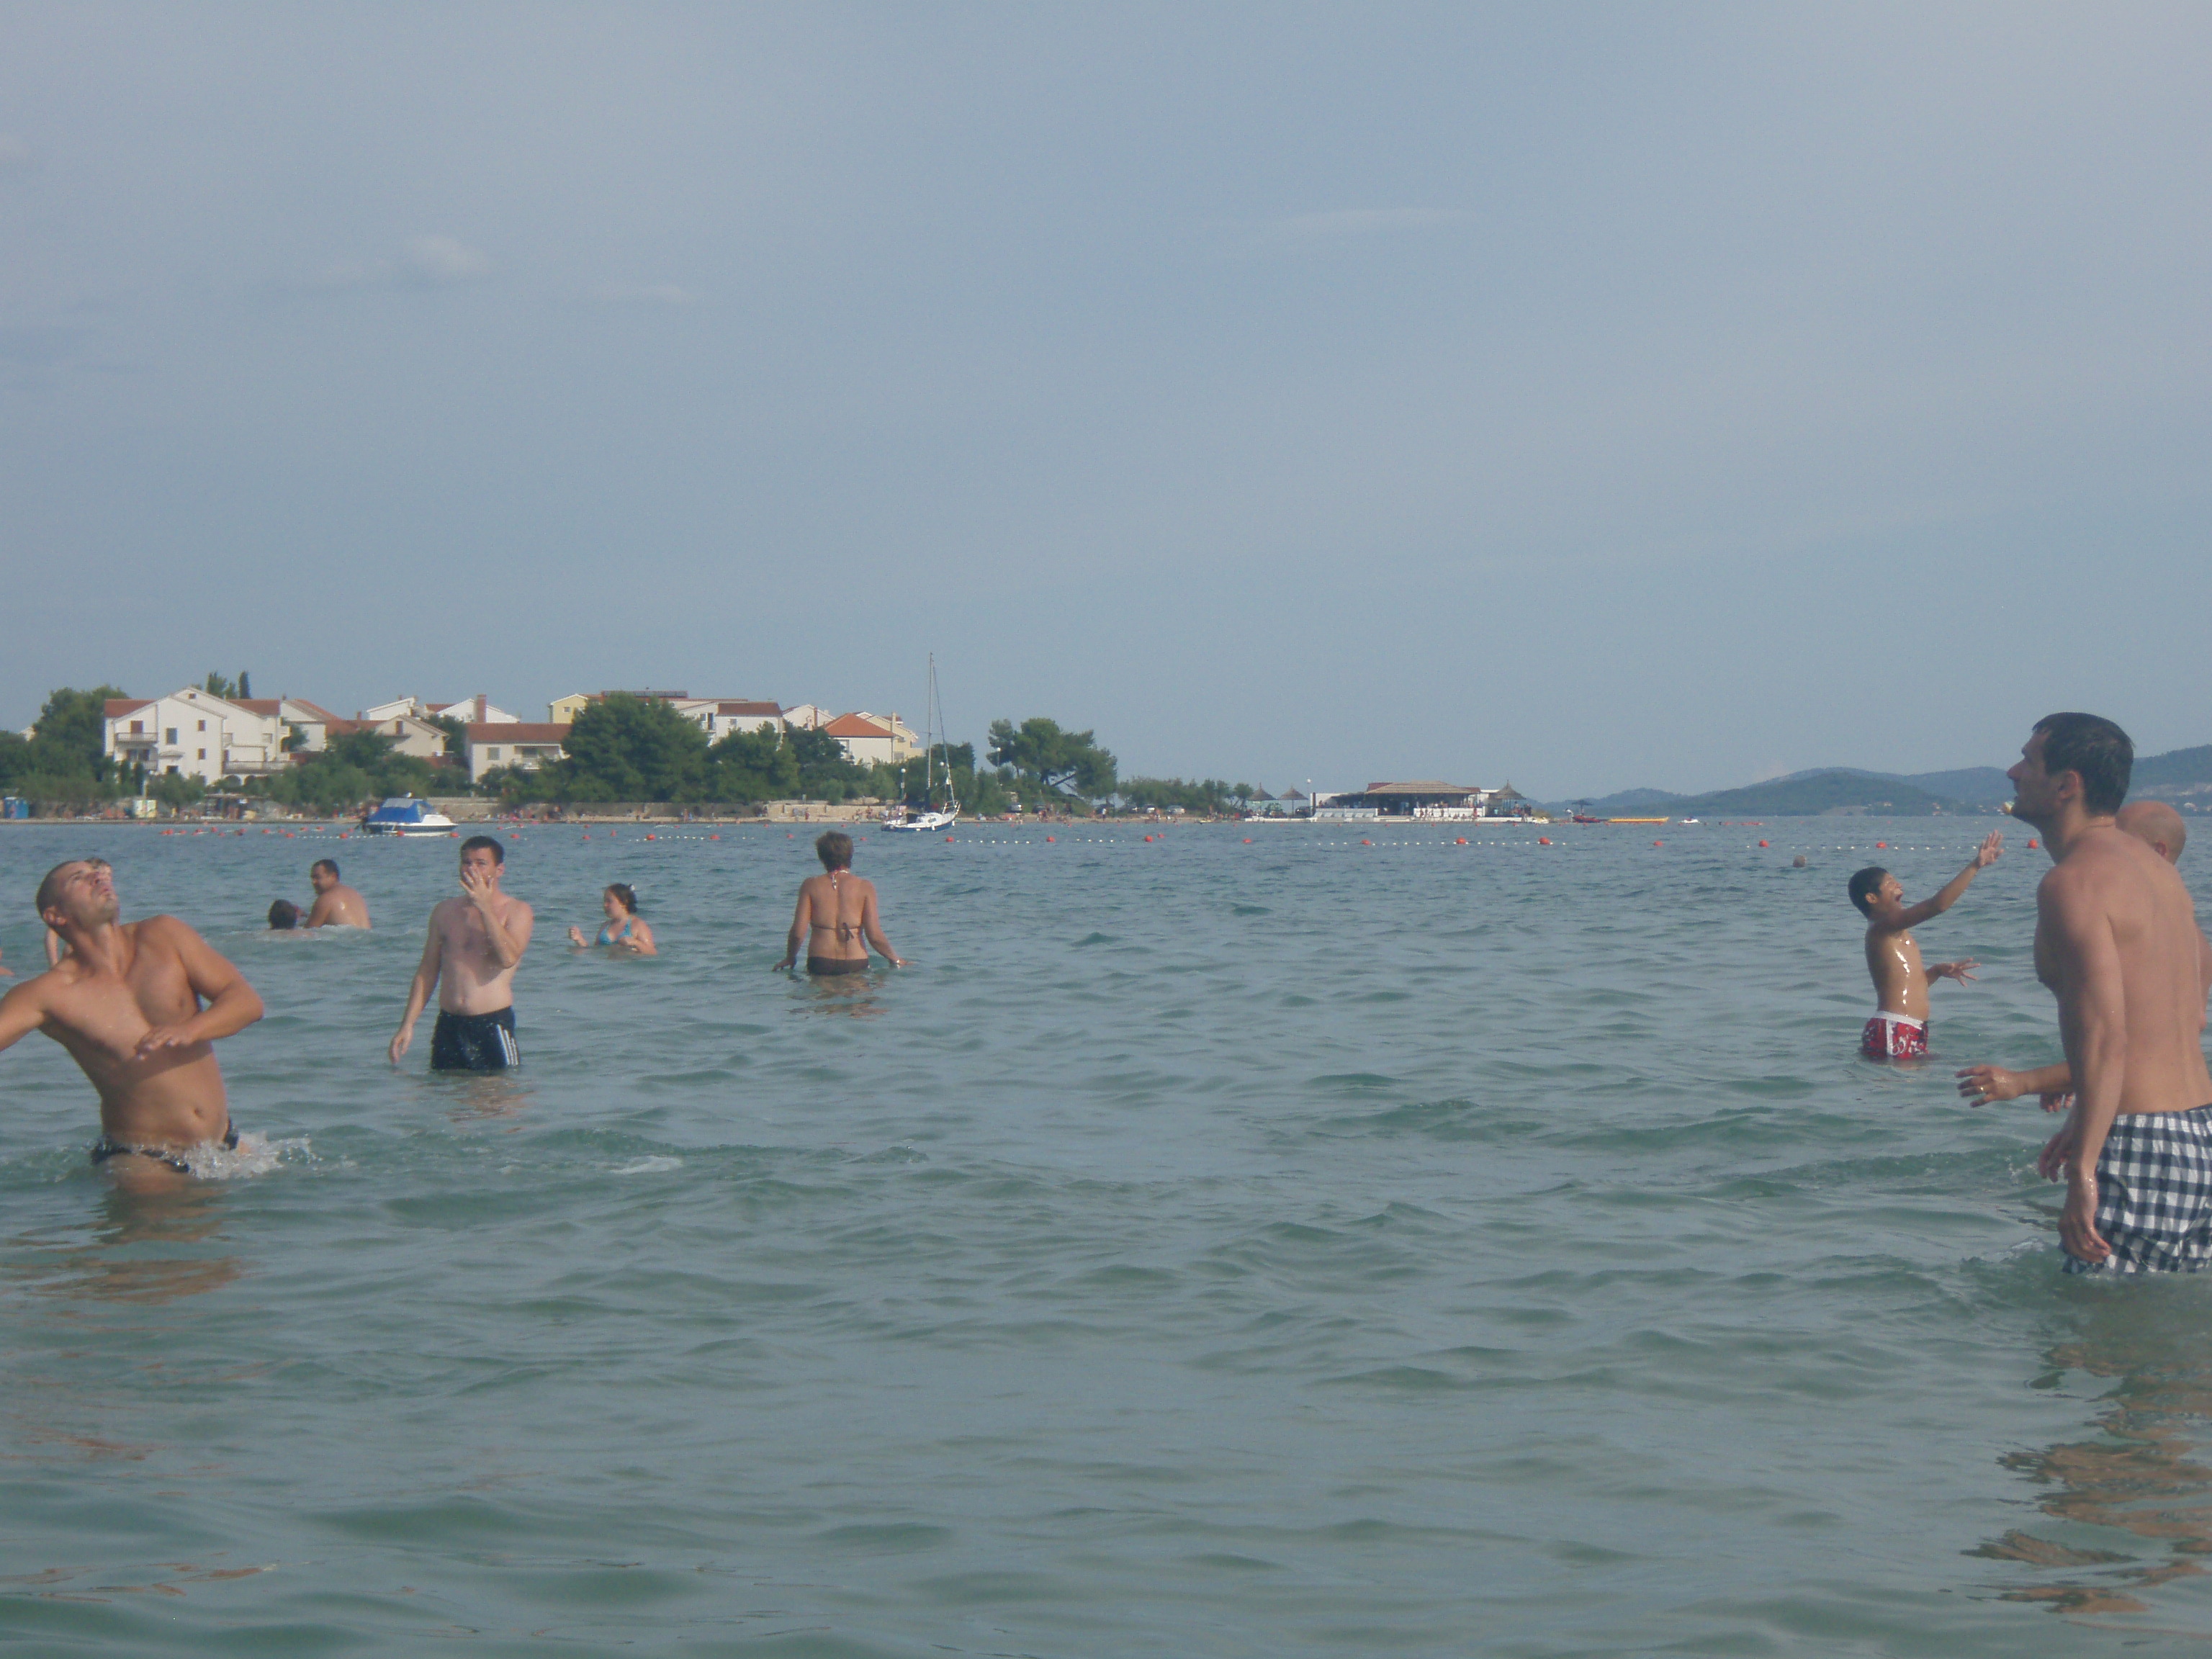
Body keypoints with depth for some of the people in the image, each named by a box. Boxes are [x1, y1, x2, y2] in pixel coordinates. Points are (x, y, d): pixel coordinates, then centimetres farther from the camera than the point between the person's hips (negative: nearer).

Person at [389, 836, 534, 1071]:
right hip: (448, 1025, 4)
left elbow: (509, 958, -17)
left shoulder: (517, 911, 2)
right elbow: (427, 972, 15)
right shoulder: (445, 910, 14)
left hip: (493, 1024, -4)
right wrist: (408, 1024, 8)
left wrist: (484, 907, -15)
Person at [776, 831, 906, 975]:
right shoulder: (865, 887, 0)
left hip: (819, 964, 1)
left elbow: (798, 932, -1)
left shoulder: (811, 886, 2)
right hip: (855, 964, -1)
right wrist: (895, 959, 11)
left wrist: (789, 958, 17)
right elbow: (874, 935, -5)